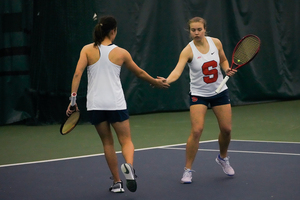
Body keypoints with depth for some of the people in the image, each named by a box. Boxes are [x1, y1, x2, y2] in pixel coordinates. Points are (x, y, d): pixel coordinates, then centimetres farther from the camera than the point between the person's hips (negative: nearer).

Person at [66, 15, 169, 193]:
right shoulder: (121, 53, 1)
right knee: (126, 141, 4)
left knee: (107, 143, 15)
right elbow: (140, 73, 14)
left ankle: (117, 182, 15)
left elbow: (77, 74, -10)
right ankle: (129, 165, -29)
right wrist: (156, 82, 31)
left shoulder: (87, 50, 0)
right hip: (116, 103, -2)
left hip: (95, 104, 2)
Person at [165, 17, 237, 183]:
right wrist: (166, 81, -50)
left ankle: (223, 158, 36)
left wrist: (227, 69, -8)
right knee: (197, 130, -16)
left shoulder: (216, 43, -5)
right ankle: (188, 170, -4)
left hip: (219, 91, 4)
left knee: (226, 129, 6)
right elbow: (177, 71, -30)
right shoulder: (188, 50, -17)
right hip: (199, 94, -4)